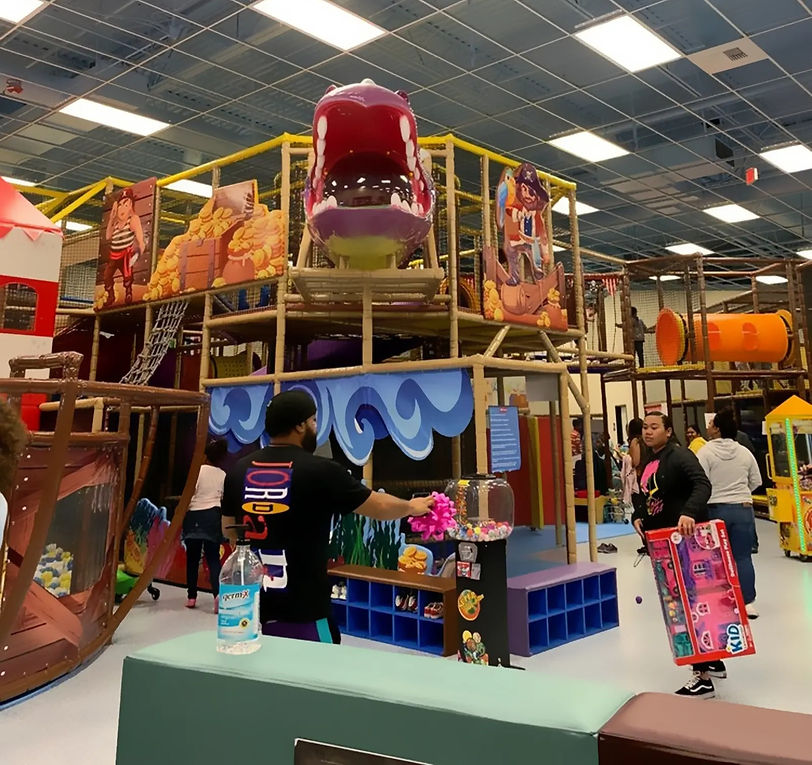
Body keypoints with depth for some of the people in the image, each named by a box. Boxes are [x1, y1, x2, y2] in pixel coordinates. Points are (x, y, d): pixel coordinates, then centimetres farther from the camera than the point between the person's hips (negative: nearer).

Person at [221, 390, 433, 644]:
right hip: (301, 614, -5)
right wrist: (411, 506, 20)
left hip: (251, 609, 5)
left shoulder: (239, 470, 1)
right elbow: (378, 507, 1)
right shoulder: (320, 471, -13)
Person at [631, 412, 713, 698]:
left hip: (687, 539, -9)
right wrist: (637, 517, 0)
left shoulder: (679, 455, -15)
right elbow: (646, 498, 20)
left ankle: (704, 678, 3)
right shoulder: (649, 463, 13)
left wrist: (689, 512, -45)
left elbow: (703, 484, -29)